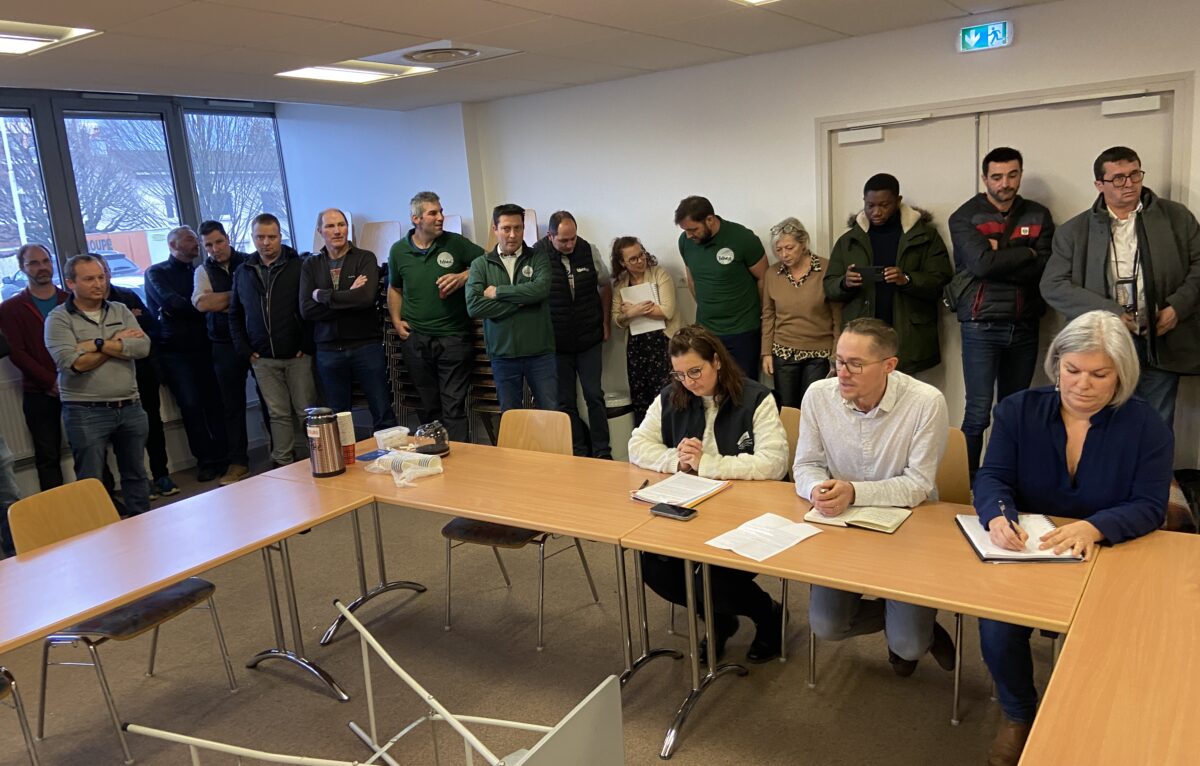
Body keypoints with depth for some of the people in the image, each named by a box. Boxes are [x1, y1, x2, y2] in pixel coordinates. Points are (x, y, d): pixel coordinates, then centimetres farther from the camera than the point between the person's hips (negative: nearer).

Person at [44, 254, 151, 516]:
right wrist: (119, 342, -9)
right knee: (91, 482, 3)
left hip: (130, 407, 4)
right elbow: (73, 362, -18)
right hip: (86, 413, -4)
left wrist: (98, 344, -15)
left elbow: (143, 347, -6)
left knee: (136, 474, 16)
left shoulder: (120, 311, 9)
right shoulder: (59, 318, -3)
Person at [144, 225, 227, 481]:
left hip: (202, 347, 3)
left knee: (214, 402, -3)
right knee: (191, 405, -6)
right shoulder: (156, 273, 5)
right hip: (174, 351, -3)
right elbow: (172, 304, -12)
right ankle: (206, 460, 2)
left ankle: (222, 456, 4)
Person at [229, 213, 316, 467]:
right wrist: (244, 349, 8)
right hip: (263, 359, 4)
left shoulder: (298, 267, -3)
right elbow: (235, 314, 16)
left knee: (306, 412, 1)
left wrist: (307, 345, -10)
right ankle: (283, 464, 15)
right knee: (278, 414, 8)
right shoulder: (243, 272, 11)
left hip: (297, 356, -3)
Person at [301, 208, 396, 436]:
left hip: (366, 346, -2)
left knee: (383, 414, 2)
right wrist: (348, 298, -13)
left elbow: (366, 297, -18)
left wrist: (323, 295, -9)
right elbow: (306, 310, -5)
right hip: (328, 351, 3)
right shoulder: (311, 265, 7)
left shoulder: (365, 258, -1)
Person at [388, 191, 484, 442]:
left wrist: (463, 277, -11)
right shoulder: (398, 251, 6)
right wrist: (396, 321, 8)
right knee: (429, 409, 12)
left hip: (453, 337, -3)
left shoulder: (456, 243, -2)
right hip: (415, 340, 3)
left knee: (454, 409, -4)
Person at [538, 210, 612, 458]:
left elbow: (605, 286, 11)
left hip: (589, 339, 2)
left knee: (594, 395, 4)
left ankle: (602, 452, 13)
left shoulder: (588, 251, -4)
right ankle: (578, 452, 18)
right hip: (556, 342, -1)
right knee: (565, 401, 6)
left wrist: (605, 321, 10)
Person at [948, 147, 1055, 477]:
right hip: (981, 326, -4)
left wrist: (1001, 255, -12)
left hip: (1024, 326, 4)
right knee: (978, 412, -7)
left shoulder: (1038, 216, 9)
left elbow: (1044, 268, -6)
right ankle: (967, 479, 4)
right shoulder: (965, 217, -1)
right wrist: (1025, 254, -7)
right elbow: (981, 263, -17)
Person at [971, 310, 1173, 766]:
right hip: (1022, 553, 1)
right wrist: (998, 515, -30)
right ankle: (1018, 716, 10)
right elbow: (992, 477, -5)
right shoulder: (1019, 410, -1)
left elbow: (1149, 506, -9)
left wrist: (1094, 528, -30)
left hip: (1105, 559, 0)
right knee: (997, 627, -22)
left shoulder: (1146, 426, -3)